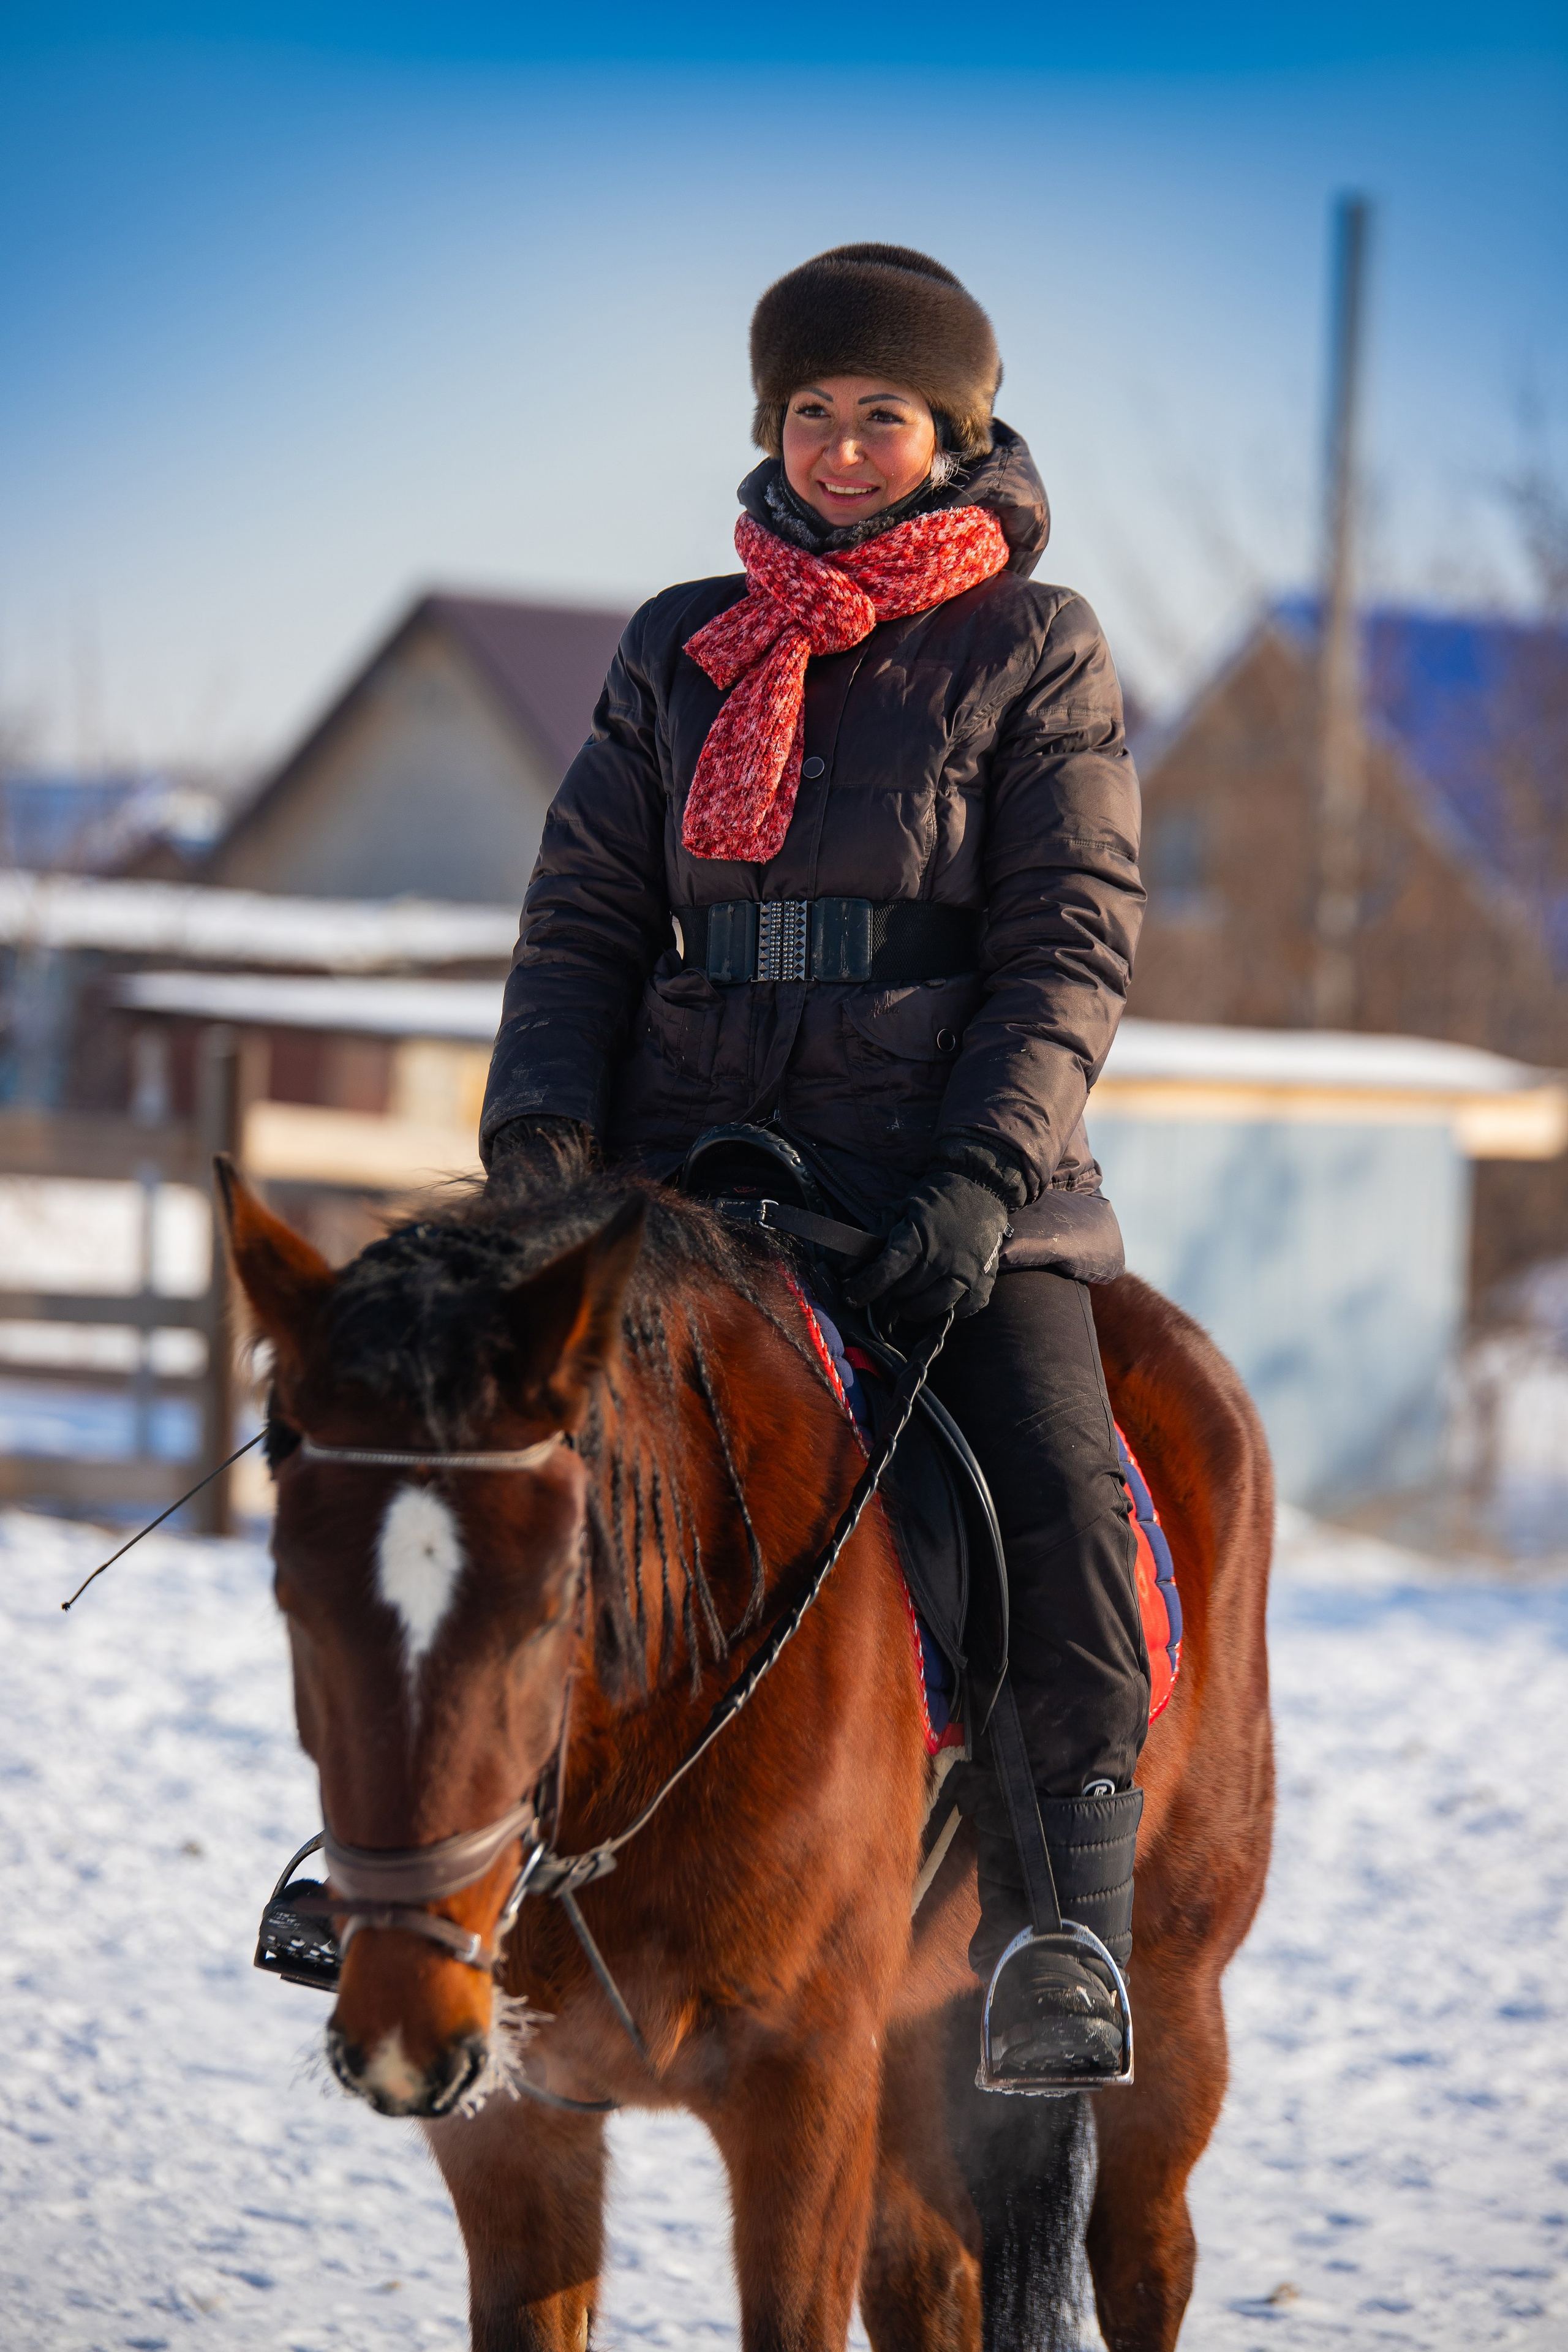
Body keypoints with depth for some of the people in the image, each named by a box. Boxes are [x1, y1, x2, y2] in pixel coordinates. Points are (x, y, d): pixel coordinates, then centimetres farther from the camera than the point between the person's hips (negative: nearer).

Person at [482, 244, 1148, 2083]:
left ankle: (1059, 1944, -18)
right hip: (695, 1148, 3)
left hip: (954, 1165, -3)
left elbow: (1072, 945, -3)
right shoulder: (679, 650, 14)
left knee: (1059, 1502, -24)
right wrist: (540, 1121, -5)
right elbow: (586, 913, 14)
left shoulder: (1035, 655, 4)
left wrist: (983, 1177, -17)